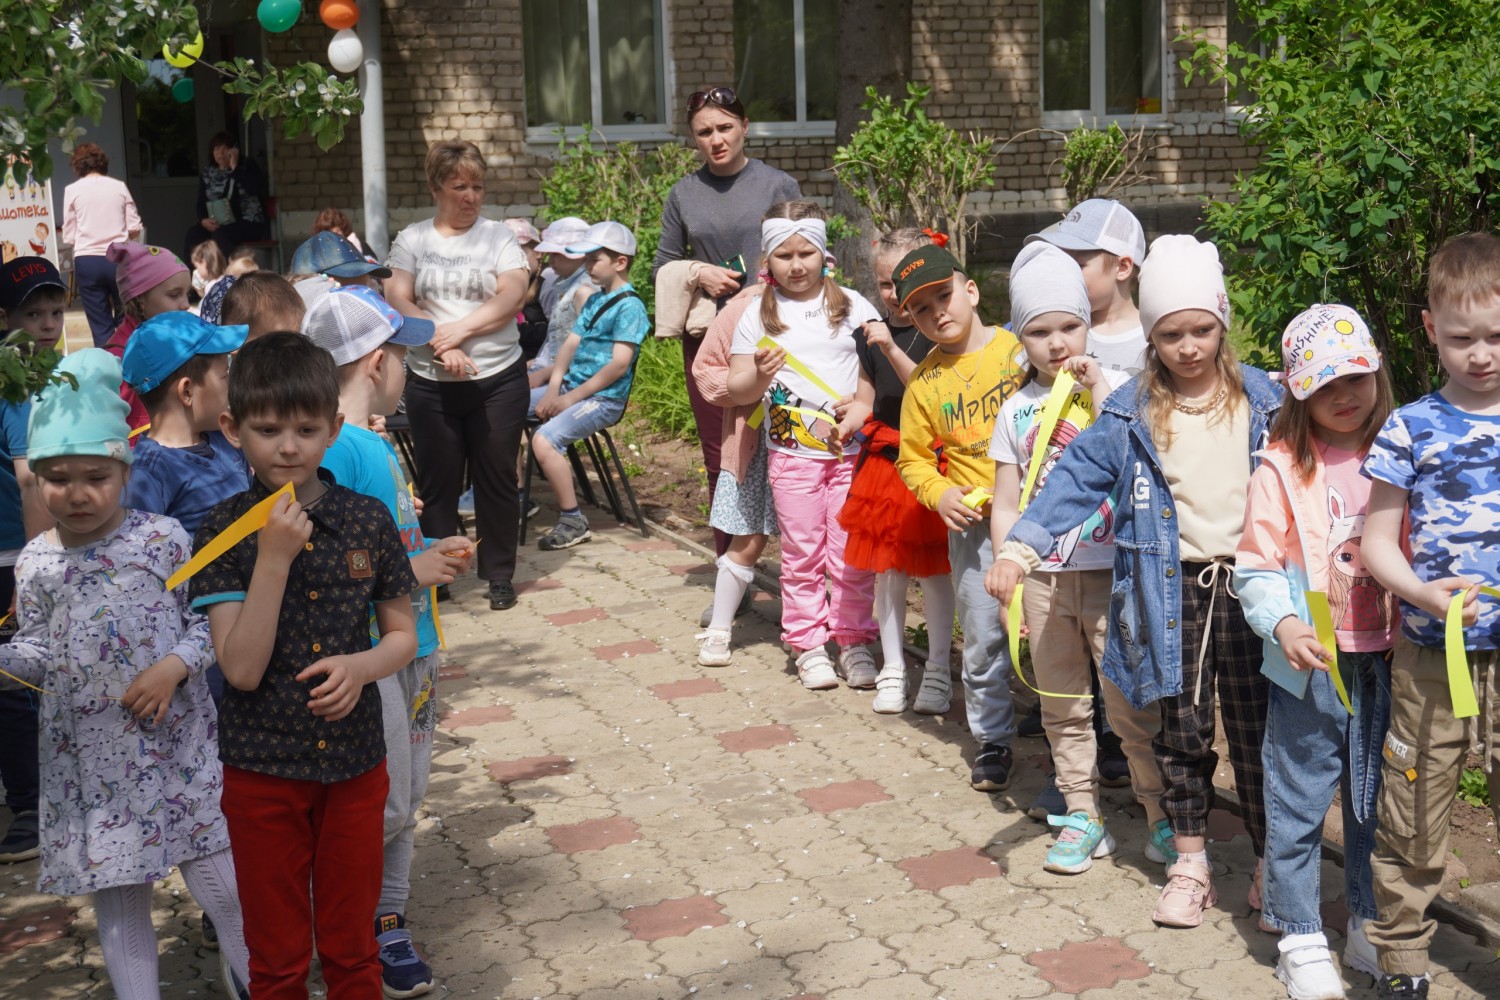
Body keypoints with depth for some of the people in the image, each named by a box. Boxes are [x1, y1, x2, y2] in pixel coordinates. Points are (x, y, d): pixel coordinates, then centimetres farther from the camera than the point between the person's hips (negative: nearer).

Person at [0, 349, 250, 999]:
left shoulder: (163, 537, -5)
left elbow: (207, 619, -2)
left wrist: (176, 665, -18)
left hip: (175, 743, -2)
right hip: (89, 757, 3)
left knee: (219, 884, 2)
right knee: (115, 898, 11)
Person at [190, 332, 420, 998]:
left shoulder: (368, 522, -5)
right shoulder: (223, 533, -10)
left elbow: (403, 636, 5)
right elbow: (242, 668, -18)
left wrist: (360, 666, -17)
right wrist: (273, 559, -26)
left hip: (354, 762, 2)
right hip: (261, 768, -1)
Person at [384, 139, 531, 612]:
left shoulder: (499, 237, 4)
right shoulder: (411, 240, 7)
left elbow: (512, 295, -8)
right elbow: (397, 300, -4)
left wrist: (462, 329, -19)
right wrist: (439, 344, -17)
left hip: (498, 379, -1)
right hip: (431, 384, 1)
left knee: (497, 480, 5)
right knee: (437, 483, 6)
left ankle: (500, 574, 17)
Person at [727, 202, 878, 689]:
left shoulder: (852, 306, 4)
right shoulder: (758, 316, 2)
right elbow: (736, 390, 1)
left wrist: (862, 408, -15)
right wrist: (759, 376, -20)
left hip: (851, 451, 0)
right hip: (792, 454, 0)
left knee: (851, 553, 2)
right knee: (801, 555, 5)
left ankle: (854, 640, 15)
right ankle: (809, 645, 15)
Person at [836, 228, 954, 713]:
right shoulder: (869, 336, 6)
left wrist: (892, 349, -25)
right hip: (883, 463, 4)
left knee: (934, 570, 4)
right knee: (888, 570, 8)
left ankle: (938, 669, 17)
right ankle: (892, 669, 19)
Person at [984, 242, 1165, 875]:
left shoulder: (1114, 389, -1)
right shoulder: (1017, 410, 6)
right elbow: (1006, 504, 7)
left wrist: (1096, 391, -17)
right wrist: (1005, 573, 0)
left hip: (1111, 571, -3)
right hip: (1044, 578, 3)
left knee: (1131, 699, 0)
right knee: (1062, 705, 12)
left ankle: (1160, 808, 14)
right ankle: (1082, 815, 23)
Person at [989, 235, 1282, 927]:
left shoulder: (1262, 400, 2)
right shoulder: (1131, 414, 1)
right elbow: (1076, 479, -3)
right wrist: (1020, 548, -14)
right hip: (1171, 589, 0)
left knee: (1257, 729, 5)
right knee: (1181, 728, 7)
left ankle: (1271, 863, 22)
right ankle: (1189, 865, 21)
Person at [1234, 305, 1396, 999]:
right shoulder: (1283, 467, -9)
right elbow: (1256, 570, -9)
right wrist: (1284, 624, -25)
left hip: (1384, 661, 4)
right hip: (1310, 665, -4)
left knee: (1377, 801, 15)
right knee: (1297, 806, 5)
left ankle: (1370, 925, 32)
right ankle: (1301, 941, 18)